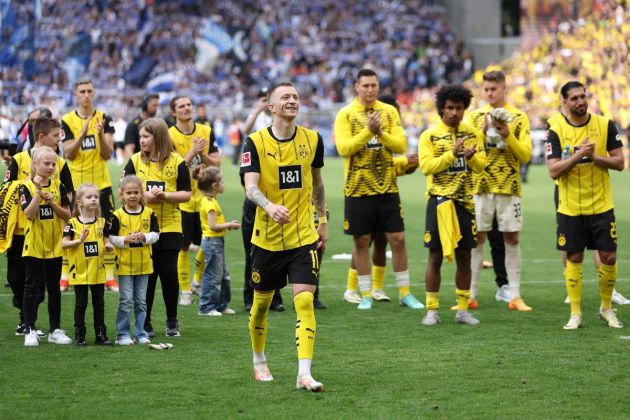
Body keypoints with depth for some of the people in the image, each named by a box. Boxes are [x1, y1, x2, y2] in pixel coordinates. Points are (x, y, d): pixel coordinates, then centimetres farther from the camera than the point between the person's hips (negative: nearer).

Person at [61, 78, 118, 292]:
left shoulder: (105, 119, 2)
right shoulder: (67, 121, 0)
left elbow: (108, 154, -4)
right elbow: (68, 154, -8)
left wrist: (101, 135, -22)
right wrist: (82, 134, -22)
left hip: (101, 183, 1)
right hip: (75, 184, 0)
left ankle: (109, 276, 4)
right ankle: (64, 275, 8)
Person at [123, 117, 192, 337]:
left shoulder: (177, 162, -1)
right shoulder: (135, 161, 3)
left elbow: (186, 194, -1)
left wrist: (164, 195, -17)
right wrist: (144, 196, -16)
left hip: (169, 227, -1)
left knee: (169, 273, 0)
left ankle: (172, 320, 16)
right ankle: (145, 322, 13)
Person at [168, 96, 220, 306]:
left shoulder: (206, 131, 3)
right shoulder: (170, 136, -9)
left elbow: (217, 162, 2)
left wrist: (203, 155, -15)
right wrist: (192, 152, -24)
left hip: (203, 197, 3)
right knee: (183, 247, -1)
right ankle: (185, 290, 9)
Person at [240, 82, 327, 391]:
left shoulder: (312, 140, 2)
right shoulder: (255, 142, -8)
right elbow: (250, 187, -19)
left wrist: (322, 221, 18)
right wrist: (270, 206, -38)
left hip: (304, 237, 1)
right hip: (267, 237, -1)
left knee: (304, 299, -13)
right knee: (262, 301, 12)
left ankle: (304, 373, -17)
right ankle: (259, 362, 35)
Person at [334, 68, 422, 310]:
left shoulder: (389, 112, 5)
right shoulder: (346, 114, -2)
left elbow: (401, 145, -3)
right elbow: (343, 147, -15)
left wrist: (381, 133, -18)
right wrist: (368, 131, -23)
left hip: (387, 188, 2)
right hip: (358, 188, -2)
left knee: (397, 239, 2)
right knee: (361, 241, 4)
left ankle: (404, 293, 13)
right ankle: (366, 295, 13)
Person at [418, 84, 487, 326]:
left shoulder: (472, 134, 8)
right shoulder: (430, 135, -3)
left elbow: (481, 166, 3)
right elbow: (426, 166, -14)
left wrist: (471, 156, -18)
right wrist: (452, 153, -22)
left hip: (464, 202, 3)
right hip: (439, 201, -3)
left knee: (464, 256, 6)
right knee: (436, 256, -1)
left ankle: (462, 310, 14)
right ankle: (432, 310, 5)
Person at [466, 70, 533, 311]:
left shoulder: (519, 118, 4)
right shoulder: (475, 117, 7)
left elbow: (525, 155, -2)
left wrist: (508, 136, -15)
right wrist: (482, 132, -14)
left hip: (509, 187, 0)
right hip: (480, 186, 0)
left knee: (512, 239, 1)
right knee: (476, 239, -1)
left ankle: (515, 296, 5)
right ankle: (470, 295, 3)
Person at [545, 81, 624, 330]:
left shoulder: (605, 125, -2)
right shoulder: (556, 131, -5)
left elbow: (619, 162, -2)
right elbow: (553, 171, -12)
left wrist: (594, 156, -18)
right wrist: (578, 154, -24)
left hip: (601, 206, 1)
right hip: (570, 208, -1)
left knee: (608, 257, 0)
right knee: (573, 258, 3)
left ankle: (606, 307, 20)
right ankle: (575, 313, 12)